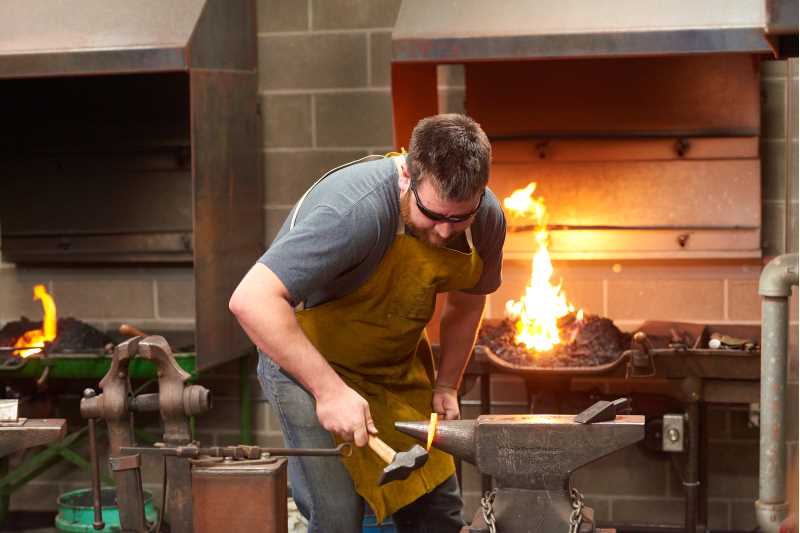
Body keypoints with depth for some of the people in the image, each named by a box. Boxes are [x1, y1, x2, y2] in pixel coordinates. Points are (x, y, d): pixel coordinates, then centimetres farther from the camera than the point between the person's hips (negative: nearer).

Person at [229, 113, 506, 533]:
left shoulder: (487, 219, -13)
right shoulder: (355, 210, -36)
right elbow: (252, 301, -40)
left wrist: (446, 386, 3)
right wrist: (329, 389, -39)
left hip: (398, 364, 6)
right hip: (304, 358, -6)